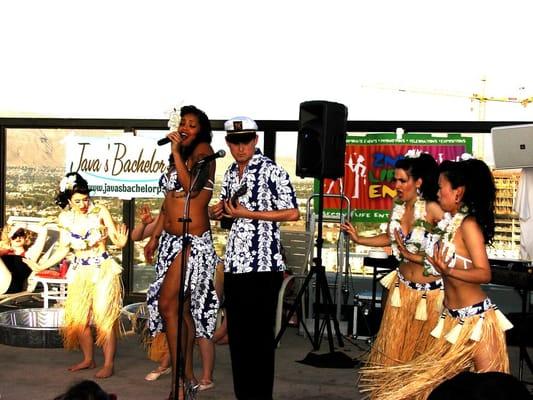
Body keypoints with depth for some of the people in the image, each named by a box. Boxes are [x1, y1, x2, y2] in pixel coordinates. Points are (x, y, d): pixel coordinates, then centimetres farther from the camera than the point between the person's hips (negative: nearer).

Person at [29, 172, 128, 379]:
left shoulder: (100, 212, -11)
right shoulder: (64, 219, -1)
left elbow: (117, 241, -10)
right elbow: (63, 250, 9)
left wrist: (121, 241, -33)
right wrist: (41, 266, 3)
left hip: (104, 270, -4)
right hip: (80, 273, 4)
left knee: (104, 318, -7)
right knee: (77, 319, 7)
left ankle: (109, 364, 0)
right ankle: (88, 359, 23)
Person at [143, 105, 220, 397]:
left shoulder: (203, 151, -6)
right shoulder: (179, 156, 17)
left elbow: (191, 187, -22)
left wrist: (177, 152, -18)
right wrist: (154, 237, 20)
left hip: (193, 240, -8)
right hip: (171, 239, 8)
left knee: (167, 304, -14)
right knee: (183, 308, 9)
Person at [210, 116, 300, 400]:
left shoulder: (271, 171, -9)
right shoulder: (230, 172, 13)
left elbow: (292, 213, -13)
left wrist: (249, 214, -15)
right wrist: (217, 211, 4)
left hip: (263, 266, -7)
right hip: (234, 265, 7)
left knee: (259, 335, -1)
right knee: (236, 334, 11)